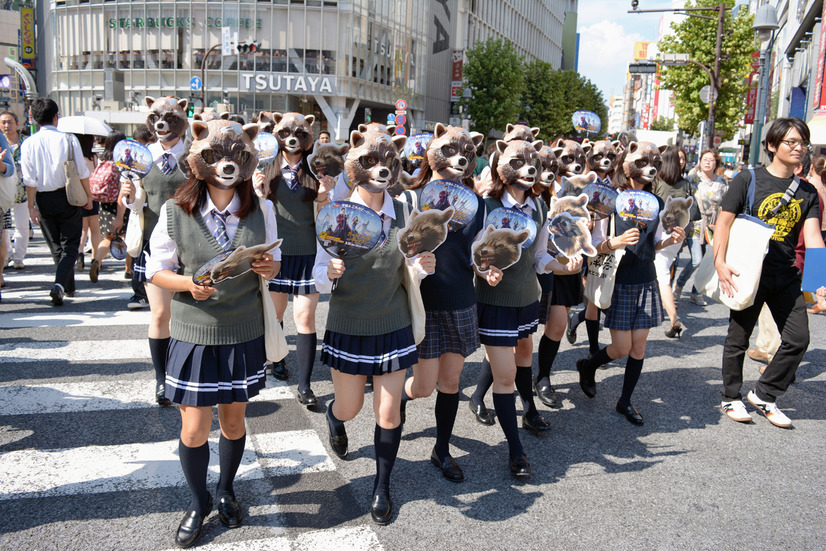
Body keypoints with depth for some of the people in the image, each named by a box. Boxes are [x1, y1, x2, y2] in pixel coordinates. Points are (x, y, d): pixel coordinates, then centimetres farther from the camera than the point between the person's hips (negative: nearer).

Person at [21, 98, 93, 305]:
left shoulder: (28, 144, -4)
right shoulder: (68, 139, -7)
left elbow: (30, 180, -6)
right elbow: (82, 172, -5)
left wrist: (31, 205, -1)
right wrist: (88, 195, 6)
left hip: (43, 199, 2)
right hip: (67, 196, -2)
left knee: (56, 247, 17)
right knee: (70, 246, 3)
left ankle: (69, 288, 26)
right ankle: (60, 284, -18)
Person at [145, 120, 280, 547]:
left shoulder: (260, 210, -3)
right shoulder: (175, 213, -10)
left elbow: (272, 262, 9)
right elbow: (157, 271, -3)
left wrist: (269, 268, -14)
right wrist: (190, 283, -22)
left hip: (244, 334, 2)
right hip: (195, 334, -2)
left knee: (233, 420, 16)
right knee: (194, 430, 4)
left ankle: (226, 491, 42)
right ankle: (198, 502, 32)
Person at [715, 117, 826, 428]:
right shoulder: (749, 180, -6)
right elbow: (724, 222, -8)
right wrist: (720, 263, -19)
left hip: (786, 275, 5)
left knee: (798, 339, 4)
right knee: (738, 338, 7)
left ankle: (764, 395, 21)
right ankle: (731, 398, 25)